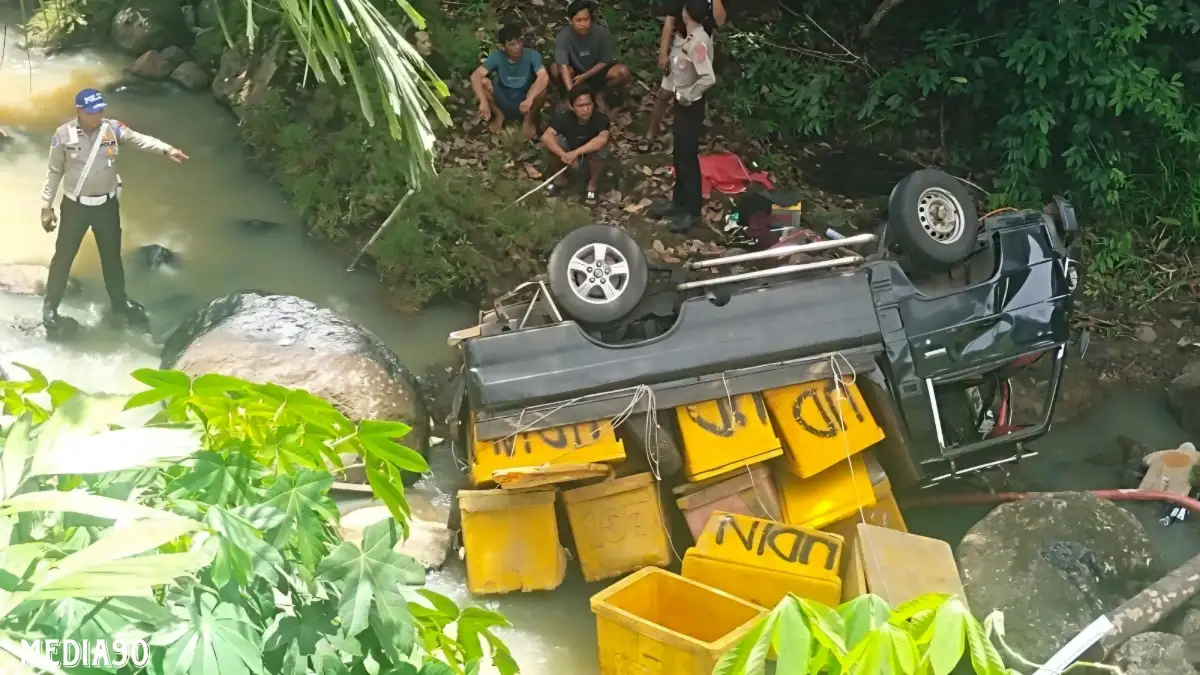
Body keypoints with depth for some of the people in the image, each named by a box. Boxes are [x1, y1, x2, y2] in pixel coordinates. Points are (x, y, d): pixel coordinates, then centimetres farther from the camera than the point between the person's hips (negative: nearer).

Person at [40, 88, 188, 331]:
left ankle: (120, 303, 35)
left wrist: (167, 149, -37)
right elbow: (54, 172, -4)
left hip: (107, 204, 2)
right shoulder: (63, 135, -13)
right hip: (75, 205, -2)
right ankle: (50, 305, 27)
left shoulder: (112, 128, -9)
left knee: (112, 256, 17)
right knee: (63, 256, 9)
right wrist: (47, 206, -3)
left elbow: (140, 139, -19)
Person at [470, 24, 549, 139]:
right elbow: (475, 76, -27)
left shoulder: (532, 55, -18)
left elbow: (544, 77, -36)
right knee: (483, 82, -25)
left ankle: (529, 119, -3)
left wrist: (529, 99, -52)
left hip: (524, 102, -1)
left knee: (541, 88, -32)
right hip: (503, 102, 2)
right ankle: (499, 115, 3)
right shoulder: (497, 56, -15)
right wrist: (483, 102, -43)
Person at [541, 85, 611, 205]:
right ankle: (560, 179, -1)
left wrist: (576, 152, -54)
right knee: (555, 141, -29)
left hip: (591, 149, -2)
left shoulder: (601, 117, -33)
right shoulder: (564, 117, -29)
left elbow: (602, 139, -51)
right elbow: (546, 137, -39)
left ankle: (592, 185, -7)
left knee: (600, 150, -36)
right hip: (570, 147, 2)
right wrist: (563, 154, -52)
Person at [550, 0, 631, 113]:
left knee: (623, 72, -27)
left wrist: (584, 76, -24)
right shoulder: (563, 36, -26)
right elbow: (563, 66, -36)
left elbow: (604, 62, -12)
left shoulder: (602, 33, -22)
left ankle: (599, 94, 0)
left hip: (596, 72, 1)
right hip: (575, 73, -1)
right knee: (555, 69, -33)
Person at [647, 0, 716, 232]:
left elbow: (709, 78, -33)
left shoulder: (699, 42, -25)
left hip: (690, 106, -10)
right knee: (680, 156, 19)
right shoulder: (693, 38, 4)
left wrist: (688, 96, -21)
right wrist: (682, 96, 6)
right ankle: (678, 202, 32)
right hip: (683, 104, 10)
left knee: (689, 158, 0)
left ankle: (693, 212, 9)